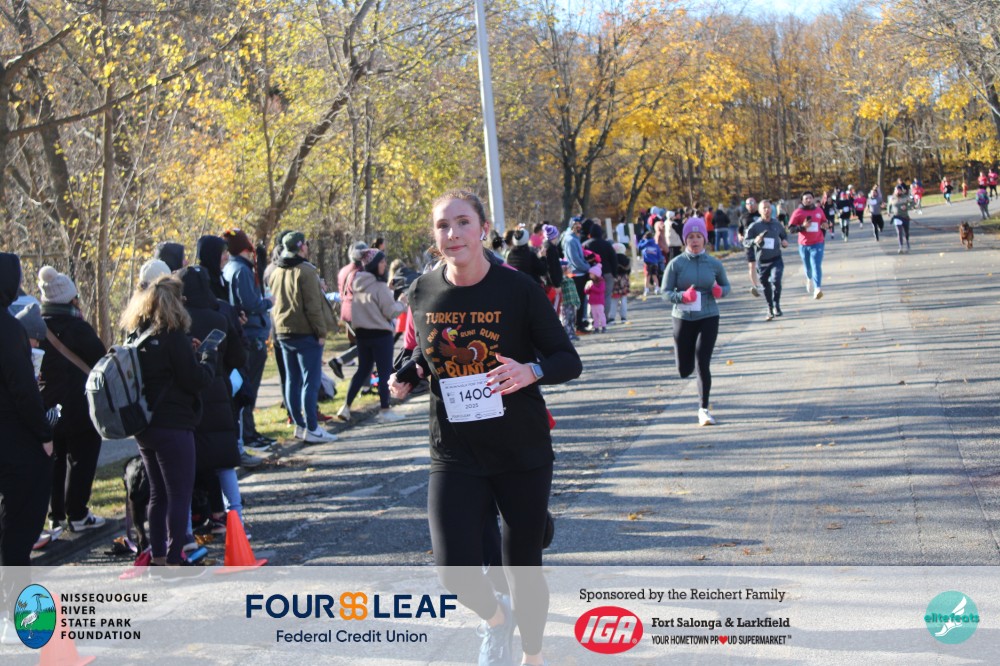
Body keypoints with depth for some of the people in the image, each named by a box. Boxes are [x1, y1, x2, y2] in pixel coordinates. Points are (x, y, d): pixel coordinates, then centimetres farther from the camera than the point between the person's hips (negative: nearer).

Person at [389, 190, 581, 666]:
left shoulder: (516, 289, -10)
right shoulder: (423, 293, 0)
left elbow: (569, 361, -7)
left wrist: (531, 371, -27)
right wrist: (407, 375, -1)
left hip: (523, 453, -2)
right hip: (454, 456, 2)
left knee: (523, 567, 10)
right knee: (455, 571, -11)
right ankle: (495, 618, 25)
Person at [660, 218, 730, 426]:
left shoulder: (714, 264, -1)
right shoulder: (676, 264, -4)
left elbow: (726, 286, 13)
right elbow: (666, 292, -2)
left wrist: (720, 291, -10)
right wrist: (682, 296, -22)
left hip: (708, 318, 0)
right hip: (683, 318, 0)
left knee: (703, 364, -11)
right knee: (684, 370, 8)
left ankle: (704, 409, 2)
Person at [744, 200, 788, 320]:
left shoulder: (777, 224, 5)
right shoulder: (754, 226, -4)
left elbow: (784, 235, 23)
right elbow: (745, 242, -4)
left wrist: (785, 242, 0)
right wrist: (755, 241, -25)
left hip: (776, 259, 0)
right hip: (762, 262, 0)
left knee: (776, 280, -22)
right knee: (766, 287, 10)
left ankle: (776, 306, -9)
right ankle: (770, 309, 27)